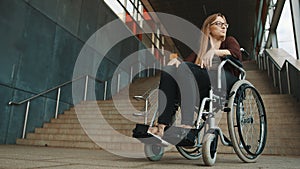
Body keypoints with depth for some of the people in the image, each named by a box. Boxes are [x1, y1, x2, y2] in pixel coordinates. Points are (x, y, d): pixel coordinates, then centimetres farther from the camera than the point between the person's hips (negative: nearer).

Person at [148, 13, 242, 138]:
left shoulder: (229, 41, 25)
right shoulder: (201, 47, 33)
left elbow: (237, 54, 0)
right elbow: (188, 61, 14)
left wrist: (215, 51, -18)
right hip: (204, 92, 3)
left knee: (185, 67, -29)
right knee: (168, 71, -21)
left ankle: (187, 125, -44)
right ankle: (162, 126, -36)